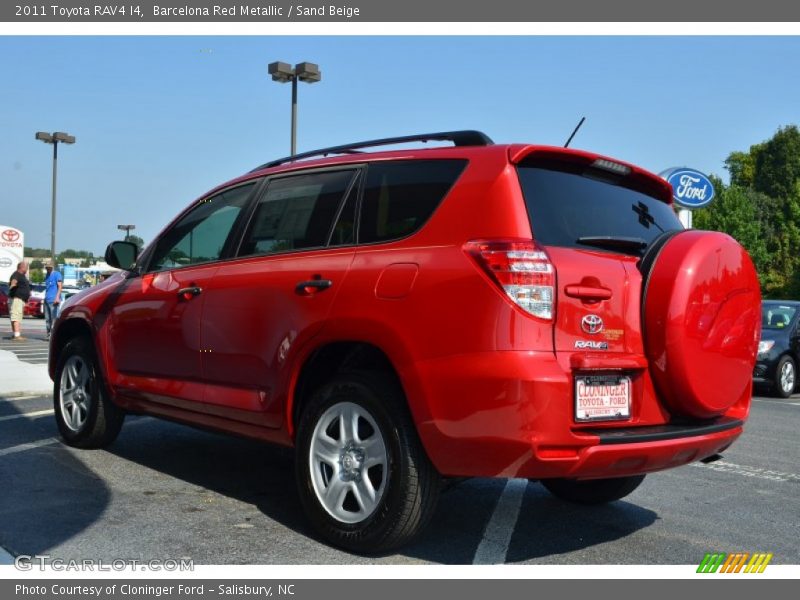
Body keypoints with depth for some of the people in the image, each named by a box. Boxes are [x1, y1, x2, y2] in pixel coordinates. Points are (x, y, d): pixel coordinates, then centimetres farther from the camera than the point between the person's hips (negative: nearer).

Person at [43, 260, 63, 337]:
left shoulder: (57, 274, -3)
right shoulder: (47, 275, 21)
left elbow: (60, 286, -11)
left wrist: (57, 297, -21)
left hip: (53, 300, -8)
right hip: (46, 300, 8)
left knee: (54, 318, -10)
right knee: (47, 319, 10)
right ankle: (49, 334, 15)